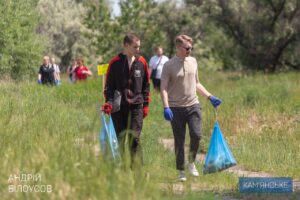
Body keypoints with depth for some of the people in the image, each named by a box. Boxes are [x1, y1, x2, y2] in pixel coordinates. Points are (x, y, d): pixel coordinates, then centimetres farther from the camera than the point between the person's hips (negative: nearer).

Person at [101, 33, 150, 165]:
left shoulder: (141, 62, 5)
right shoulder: (115, 63, -1)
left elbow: (146, 85, 12)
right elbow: (109, 86, 3)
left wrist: (145, 104, 7)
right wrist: (109, 102, -11)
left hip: (136, 106, 1)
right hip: (119, 107, -1)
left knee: (135, 139, -7)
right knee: (119, 140, 4)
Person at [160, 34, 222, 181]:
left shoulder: (193, 61, 11)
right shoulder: (169, 66, -5)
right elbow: (164, 88, -8)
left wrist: (210, 97, 16)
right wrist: (166, 107, -20)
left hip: (193, 105, 3)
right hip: (176, 108, -3)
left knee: (196, 135, -13)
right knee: (179, 141, 2)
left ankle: (192, 162, 9)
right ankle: (181, 171, 12)